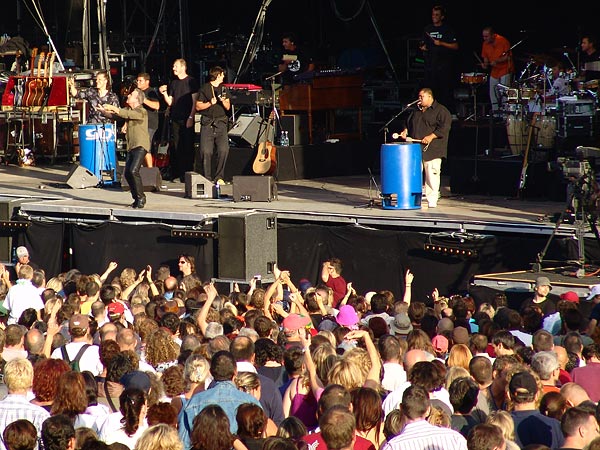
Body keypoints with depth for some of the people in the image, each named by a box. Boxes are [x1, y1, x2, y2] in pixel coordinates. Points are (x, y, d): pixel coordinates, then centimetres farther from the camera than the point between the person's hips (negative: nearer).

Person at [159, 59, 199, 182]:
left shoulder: (191, 81, -1)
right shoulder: (173, 83, 16)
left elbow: (195, 101, -4)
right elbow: (170, 102, 15)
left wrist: (191, 117, -11)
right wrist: (164, 93, -2)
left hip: (187, 120, -5)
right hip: (175, 119, 5)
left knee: (187, 147, -5)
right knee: (176, 147, 4)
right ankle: (176, 174, 7)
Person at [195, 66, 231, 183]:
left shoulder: (223, 89, 15)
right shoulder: (204, 89, 3)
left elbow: (228, 107, 15)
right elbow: (198, 106, 1)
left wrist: (223, 101, -5)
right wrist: (210, 103, -11)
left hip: (221, 124, 3)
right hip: (207, 124, -3)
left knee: (224, 150, -10)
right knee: (206, 152, -9)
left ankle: (219, 177, -1)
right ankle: (207, 178, 0)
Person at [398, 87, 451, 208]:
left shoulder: (441, 111, -2)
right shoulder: (416, 111, 20)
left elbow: (444, 127, -11)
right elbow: (409, 123, 30)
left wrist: (431, 137, -18)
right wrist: (405, 131, 9)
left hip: (432, 150, -6)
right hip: (415, 148, 6)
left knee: (432, 174, -7)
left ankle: (431, 200, -3)